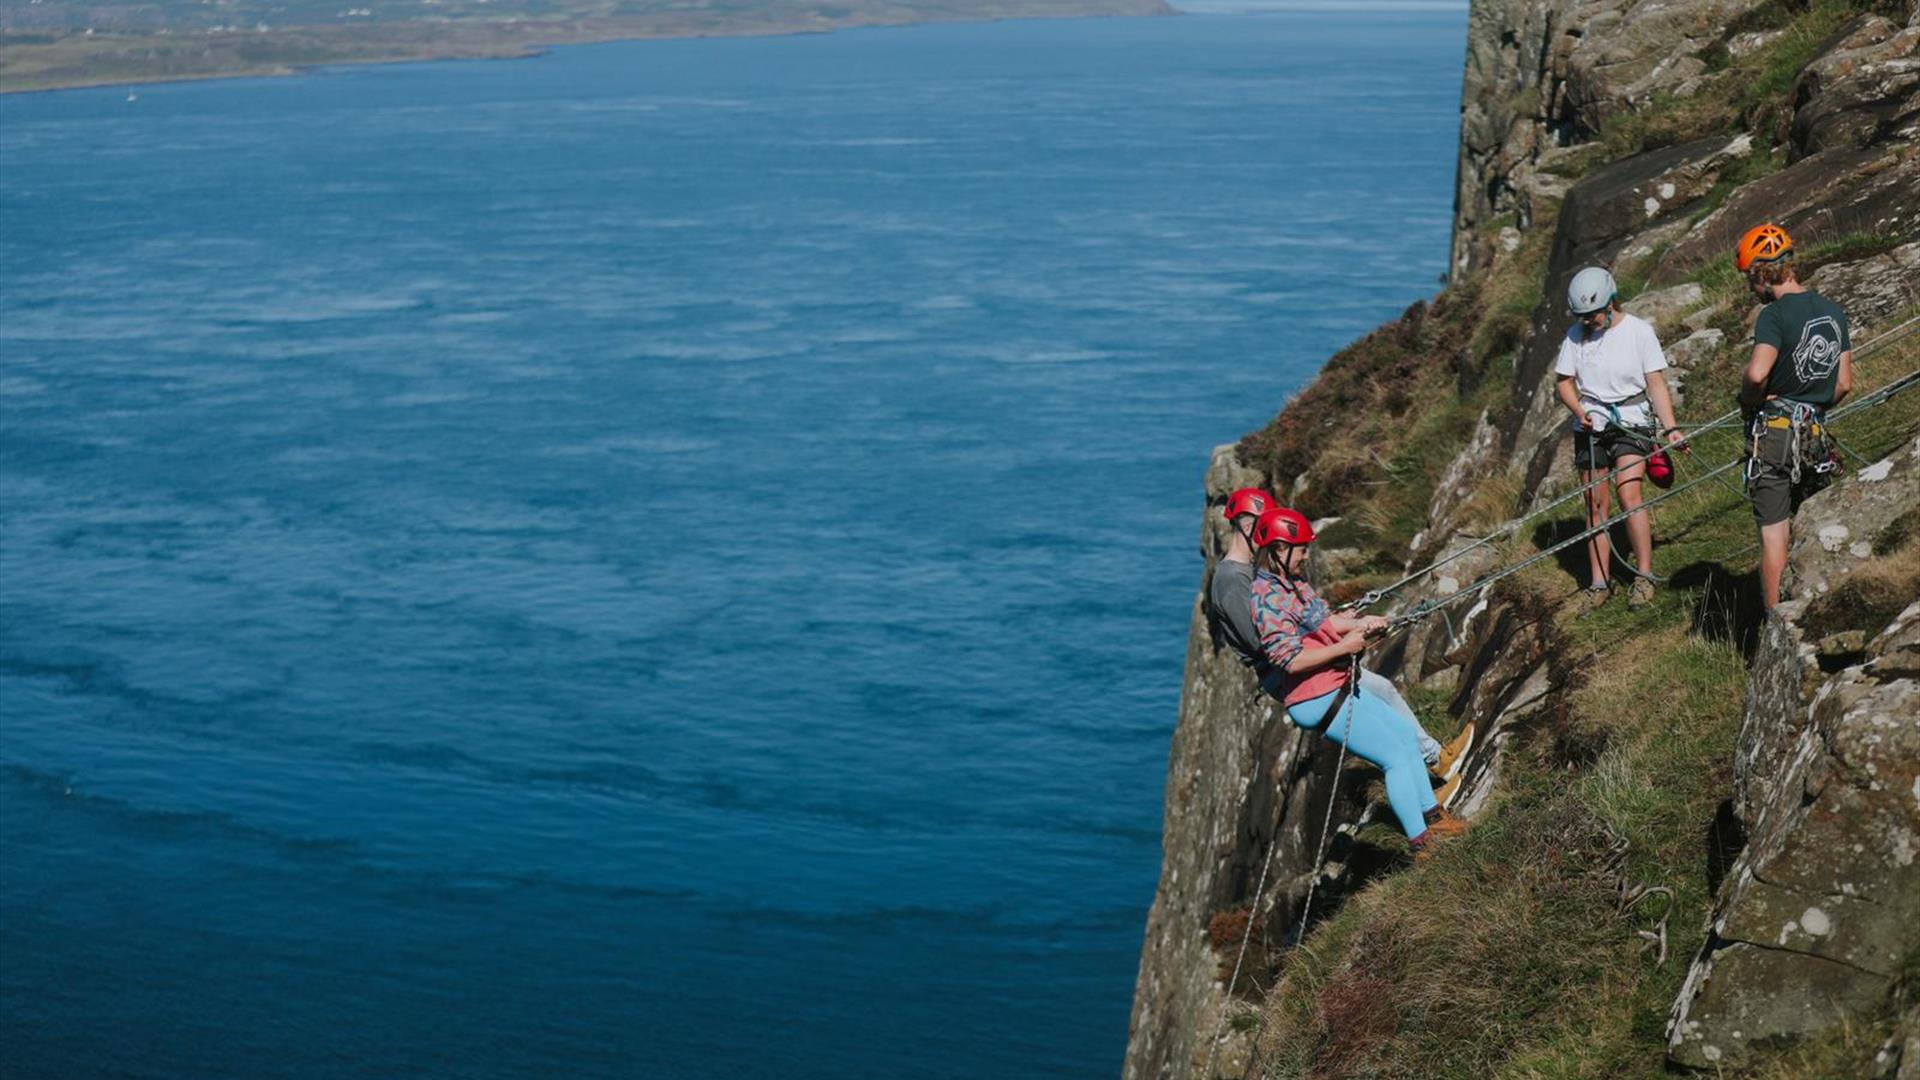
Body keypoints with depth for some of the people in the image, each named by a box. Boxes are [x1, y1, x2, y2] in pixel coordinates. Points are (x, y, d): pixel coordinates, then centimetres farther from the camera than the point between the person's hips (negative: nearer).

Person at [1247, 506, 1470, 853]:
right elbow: (1291, 661, -26)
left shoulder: (1293, 582, 10)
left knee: (1407, 741, 17)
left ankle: (1432, 816, 31)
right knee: (1396, 756, -6)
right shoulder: (1268, 597, -22)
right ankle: (1420, 842, 4)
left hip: (1339, 688, 11)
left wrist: (1359, 624, -5)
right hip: (1317, 702, -11)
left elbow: (1323, 621, 13)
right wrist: (1344, 647, -18)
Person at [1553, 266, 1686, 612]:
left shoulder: (1638, 331, -7)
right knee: (1596, 504, 5)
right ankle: (1599, 582, 11)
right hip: (1590, 425, 3)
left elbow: (1656, 384, -6)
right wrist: (1579, 411, -13)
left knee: (1629, 495, -18)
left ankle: (1644, 575, -7)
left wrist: (1671, 429, -14)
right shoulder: (1576, 334, 1)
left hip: (1631, 423, -3)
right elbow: (1564, 382, 7)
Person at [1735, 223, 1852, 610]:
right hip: (1816, 434, 7)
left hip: (1774, 433, -7)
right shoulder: (1833, 311, 10)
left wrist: (1749, 402, -9)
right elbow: (1844, 384, 11)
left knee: (1773, 531, -4)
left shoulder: (1775, 314, -13)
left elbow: (1757, 373, -28)